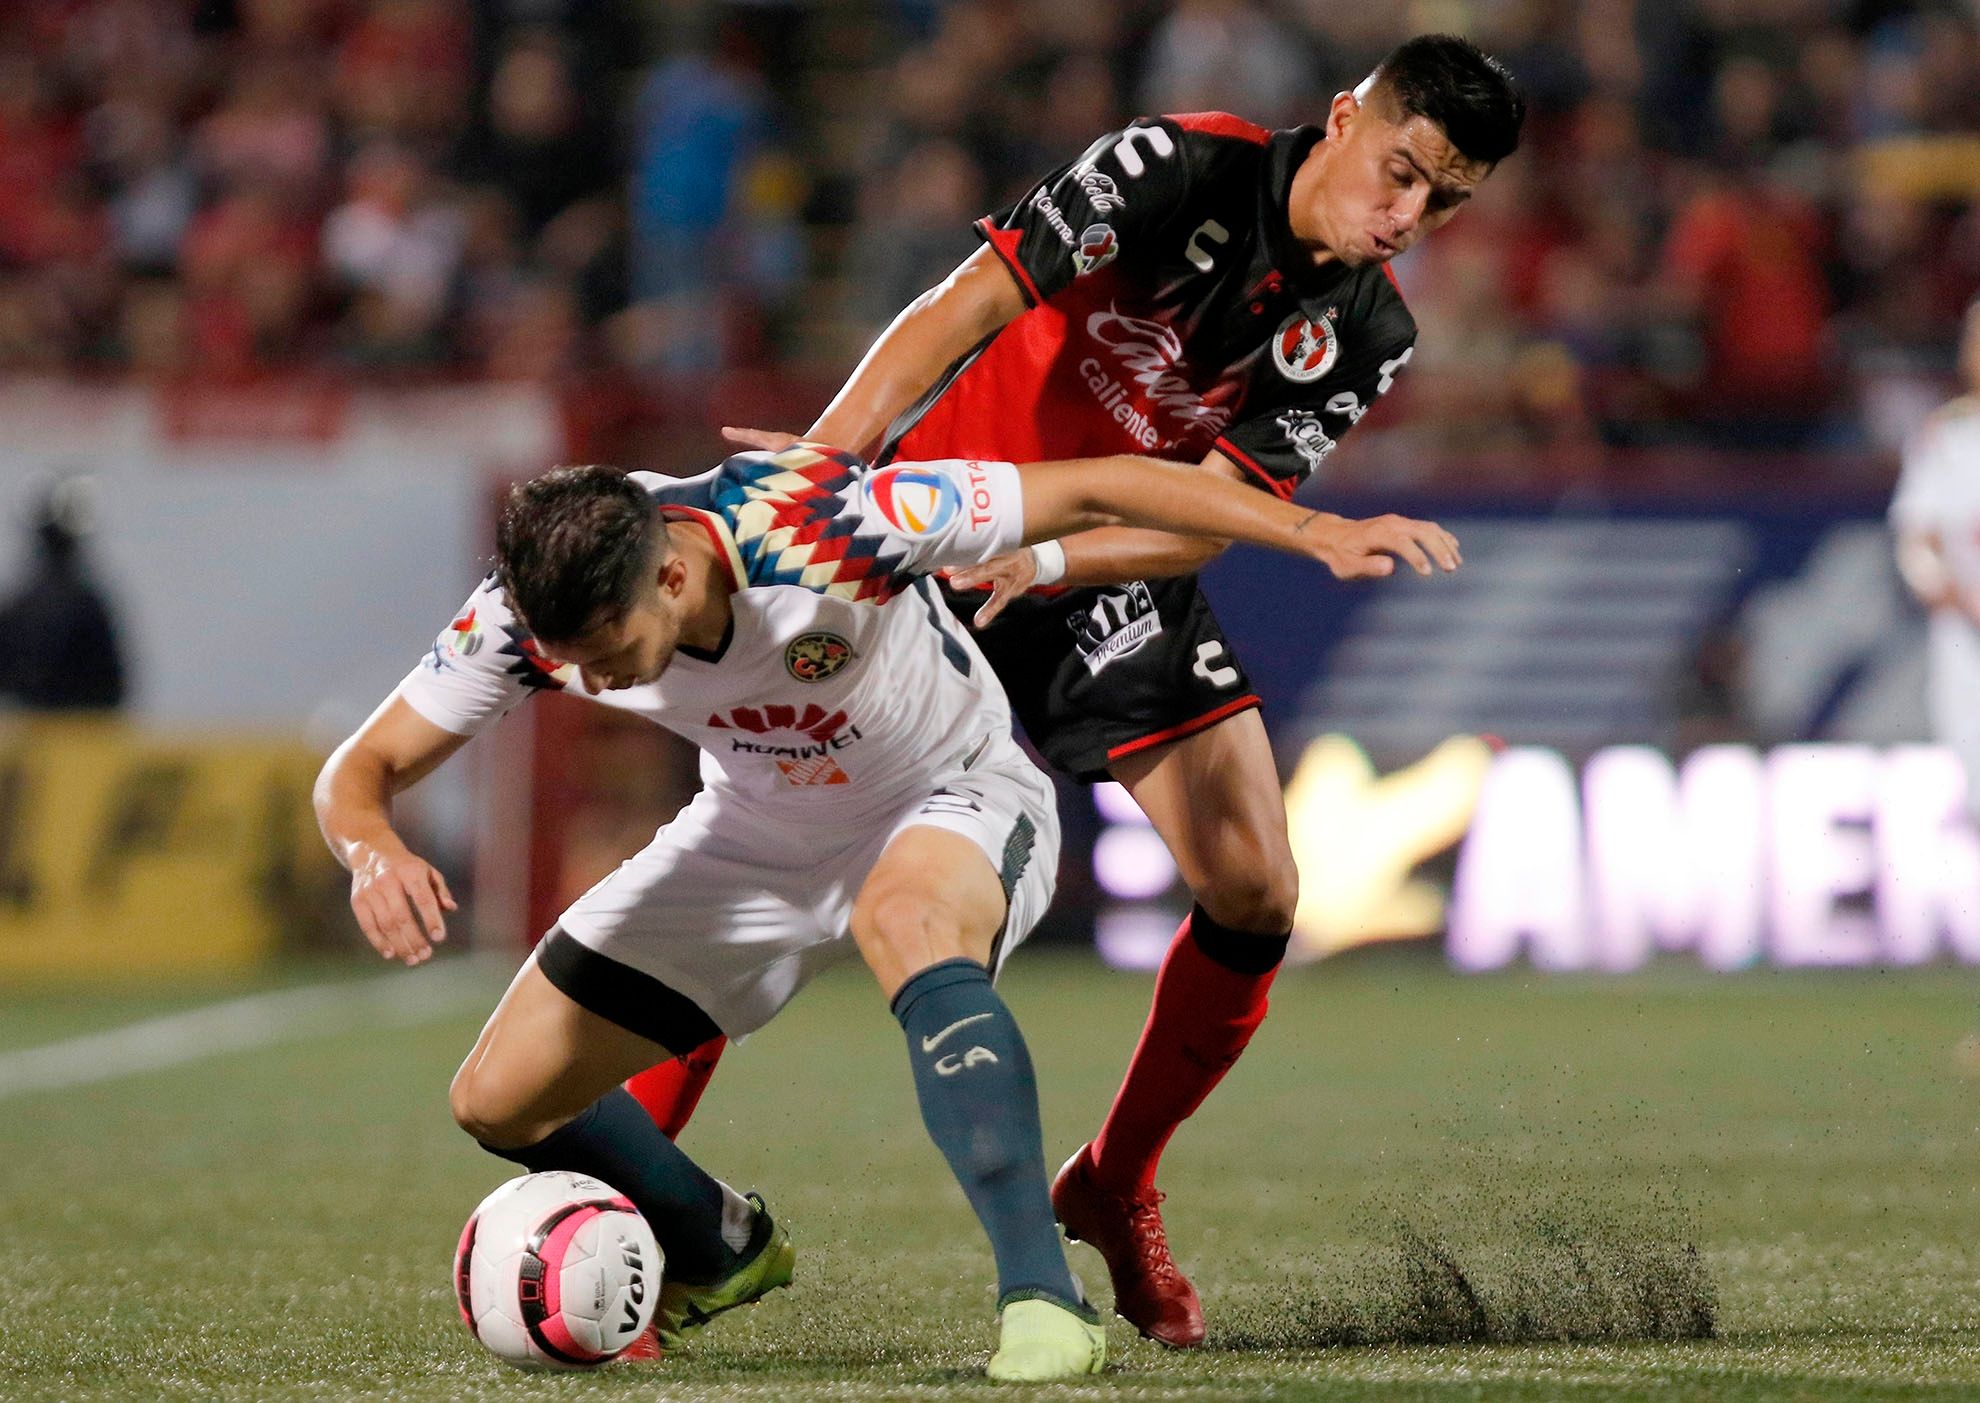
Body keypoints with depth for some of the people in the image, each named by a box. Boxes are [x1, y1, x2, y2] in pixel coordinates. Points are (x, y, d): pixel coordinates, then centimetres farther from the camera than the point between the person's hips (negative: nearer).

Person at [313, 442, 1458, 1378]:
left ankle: (1043, 1300, -41)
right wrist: (375, 851, -40)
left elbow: (1092, 490, -30)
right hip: (759, 837, 5)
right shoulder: (531, 614, -24)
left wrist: (1315, 530, -36)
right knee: (498, 1099, 0)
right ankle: (721, 1252, 30)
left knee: (903, 920, -42)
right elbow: (363, 769, -16)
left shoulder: (822, 525, -36)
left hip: (957, 801, -5)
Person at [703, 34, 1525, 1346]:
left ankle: (1116, 1189, 17)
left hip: (1118, 583, 5)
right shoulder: (1181, 168, -21)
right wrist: (821, 465, -41)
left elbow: (1206, 522, -14)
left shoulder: (1367, 334, -7)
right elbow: (963, 310, -28)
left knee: (1256, 898, -5)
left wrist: (1038, 562, -32)